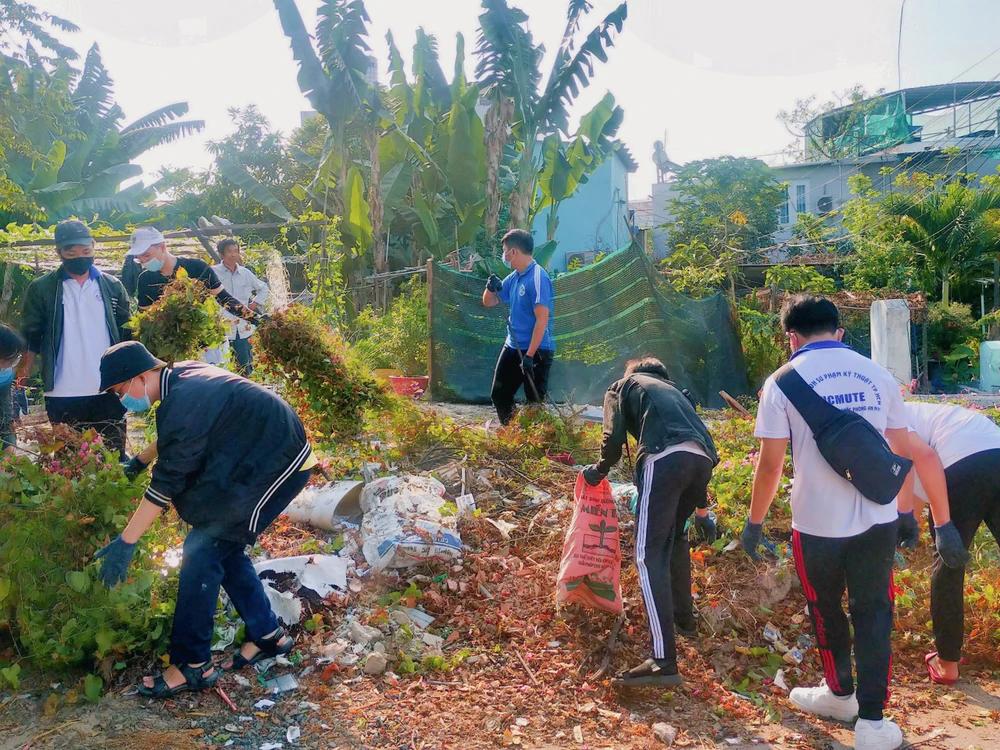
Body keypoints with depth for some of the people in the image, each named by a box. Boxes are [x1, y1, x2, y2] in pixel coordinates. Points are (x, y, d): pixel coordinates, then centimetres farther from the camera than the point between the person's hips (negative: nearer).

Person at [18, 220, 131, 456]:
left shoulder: (112, 286, 7)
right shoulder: (41, 288, 2)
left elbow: (127, 334, 10)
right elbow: (30, 339, 4)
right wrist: (19, 383, -1)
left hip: (108, 391, 1)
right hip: (63, 396, -1)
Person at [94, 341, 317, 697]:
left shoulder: (183, 401, -23)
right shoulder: (183, 376, 6)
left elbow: (166, 482, -20)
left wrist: (126, 542, -14)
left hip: (276, 466, -10)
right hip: (277, 457, 10)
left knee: (202, 551, -8)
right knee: (223, 546, 15)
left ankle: (192, 666, 1)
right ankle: (267, 635, 26)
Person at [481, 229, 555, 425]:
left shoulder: (538, 278, -17)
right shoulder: (514, 277, 9)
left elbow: (542, 320, -22)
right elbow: (489, 302, 19)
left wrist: (530, 355, -24)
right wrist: (491, 288, -4)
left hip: (536, 351, -9)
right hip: (512, 347, 9)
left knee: (535, 402, -2)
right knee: (499, 395, 14)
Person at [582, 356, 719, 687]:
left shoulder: (622, 386, 26)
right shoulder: (675, 390, 40)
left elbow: (614, 439, 8)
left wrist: (600, 470, 28)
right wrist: (702, 509, 43)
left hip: (665, 459, -6)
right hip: (702, 461, 6)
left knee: (650, 555, -7)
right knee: (674, 536, 30)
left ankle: (663, 661, -15)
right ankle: (684, 618, 41)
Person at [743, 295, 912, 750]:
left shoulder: (783, 382, -7)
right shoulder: (878, 375, 4)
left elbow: (770, 465, -9)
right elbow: (903, 452, 9)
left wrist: (754, 522, 2)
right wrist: (905, 511, 21)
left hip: (818, 524, -2)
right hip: (878, 520, 2)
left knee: (826, 611, 20)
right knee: (873, 614, 14)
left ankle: (839, 694, 39)